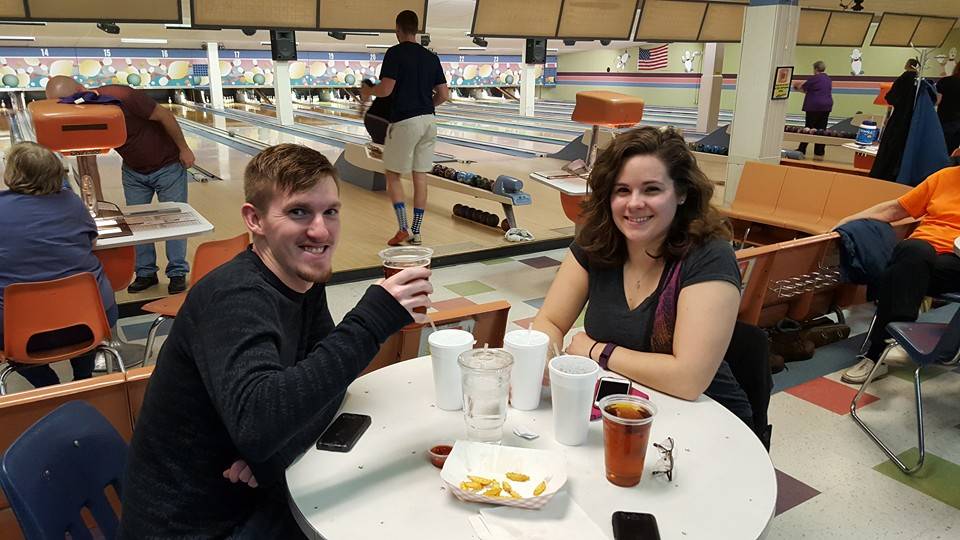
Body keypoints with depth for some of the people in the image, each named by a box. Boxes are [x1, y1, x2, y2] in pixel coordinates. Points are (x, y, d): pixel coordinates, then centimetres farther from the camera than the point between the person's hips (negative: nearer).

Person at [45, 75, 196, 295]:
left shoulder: (122, 97, -32)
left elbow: (165, 115, -22)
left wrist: (184, 149, -15)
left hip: (167, 165, -6)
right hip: (133, 170, 6)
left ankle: (177, 273, 12)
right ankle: (145, 273, 20)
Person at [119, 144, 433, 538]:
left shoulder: (303, 280, -1)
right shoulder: (235, 297, -26)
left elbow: (326, 381, 3)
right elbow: (255, 422, -41)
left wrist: (276, 449, -17)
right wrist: (371, 320, -40)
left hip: (247, 497, 7)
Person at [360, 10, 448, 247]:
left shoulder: (395, 53, -7)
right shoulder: (432, 57, 10)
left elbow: (386, 89, -15)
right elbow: (443, 95, 8)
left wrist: (367, 92, 5)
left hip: (404, 122, -6)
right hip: (428, 121, 6)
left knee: (392, 175, 7)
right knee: (420, 177, 7)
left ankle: (403, 230, 1)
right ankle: (416, 232, 11)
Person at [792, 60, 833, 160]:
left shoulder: (815, 78, -10)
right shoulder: (828, 79, 14)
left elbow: (802, 88, -2)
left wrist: (797, 85, 19)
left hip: (814, 107, -7)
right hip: (826, 107, 7)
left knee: (809, 129, -2)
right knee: (822, 130, 4)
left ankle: (801, 151, 3)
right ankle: (819, 154, 3)